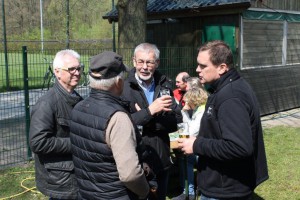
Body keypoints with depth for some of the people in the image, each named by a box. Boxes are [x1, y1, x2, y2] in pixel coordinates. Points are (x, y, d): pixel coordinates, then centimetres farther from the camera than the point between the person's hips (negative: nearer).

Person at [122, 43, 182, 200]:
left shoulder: (164, 85, 4)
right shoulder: (124, 88, -10)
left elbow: (177, 120, -3)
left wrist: (148, 123, -16)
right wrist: (149, 111, -25)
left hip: (162, 161, 4)